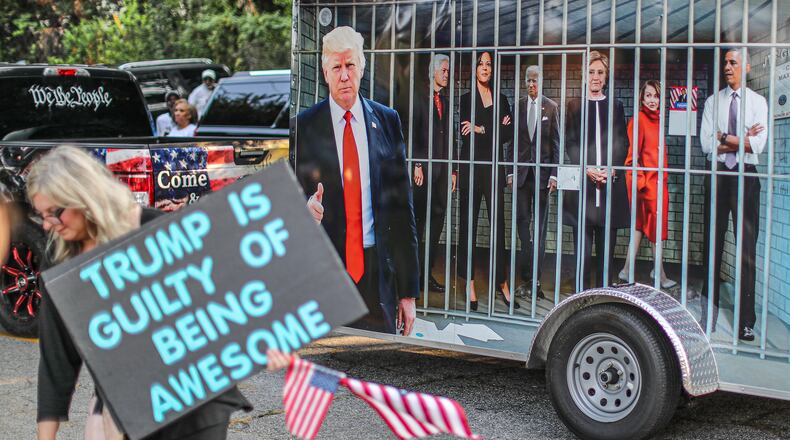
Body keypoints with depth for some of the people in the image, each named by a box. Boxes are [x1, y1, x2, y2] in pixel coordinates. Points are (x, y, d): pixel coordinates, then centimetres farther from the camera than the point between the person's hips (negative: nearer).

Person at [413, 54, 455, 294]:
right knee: (419, 220, -4)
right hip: (424, 168, -6)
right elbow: (413, 133, -8)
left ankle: (426, 272, 9)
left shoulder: (445, 101, 18)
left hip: (441, 169, 6)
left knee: (437, 220, 5)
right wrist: (417, 164, -14)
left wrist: (452, 170, 13)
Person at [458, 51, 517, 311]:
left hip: (494, 169, 2)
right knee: (468, 224, 0)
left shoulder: (501, 100, 15)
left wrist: (481, 129, -7)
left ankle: (502, 282, 3)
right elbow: (463, 132, -8)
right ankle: (469, 282, 5)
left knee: (499, 224, -2)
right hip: (470, 167, -2)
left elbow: (509, 134, 3)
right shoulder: (465, 100, 6)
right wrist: (497, 129, -9)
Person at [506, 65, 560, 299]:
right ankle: (527, 277, 5)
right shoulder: (517, 106, 7)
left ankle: (536, 278, 6)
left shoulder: (551, 107, 2)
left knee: (540, 226, 2)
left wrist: (554, 174, -4)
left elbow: (556, 143, 2)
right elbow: (511, 141, 9)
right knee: (522, 223, 0)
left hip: (543, 171, -2)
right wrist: (510, 171, 2)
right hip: (521, 172, 2)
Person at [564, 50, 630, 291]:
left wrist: (612, 169, -8)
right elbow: (570, 143, 2)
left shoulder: (615, 106, 14)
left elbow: (622, 143, 9)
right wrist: (587, 169, -12)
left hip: (611, 184, 2)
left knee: (607, 248, 3)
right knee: (582, 250, -4)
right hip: (582, 184, -2)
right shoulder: (574, 106, 8)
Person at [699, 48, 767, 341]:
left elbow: (758, 145, -8)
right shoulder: (712, 102, 9)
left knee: (747, 248, -3)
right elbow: (706, 144, -3)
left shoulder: (758, 102, 4)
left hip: (746, 177, -2)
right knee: (713, 244, 5)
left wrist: (725, 138, -8)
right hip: (718, 175, 2)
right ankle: (709, 314, 13)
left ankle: (746, 322, 0)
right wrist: (743, 138, -7)